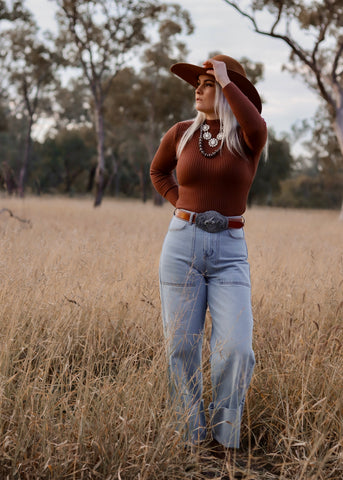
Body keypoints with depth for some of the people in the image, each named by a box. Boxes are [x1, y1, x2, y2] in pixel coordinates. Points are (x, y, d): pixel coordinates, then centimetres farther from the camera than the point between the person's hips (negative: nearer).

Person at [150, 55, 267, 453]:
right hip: (182, 245, 2)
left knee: (236, 349, -14)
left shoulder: (247, 138, 0)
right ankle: (191, 440, 16)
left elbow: (256, 127, -26)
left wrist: (226, 79, -14)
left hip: (229, 252, -2)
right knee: (181, 348, 2)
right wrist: (182, 204, 9)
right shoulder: (181, 133, 7)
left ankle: (225, 441, 5)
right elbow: (158, 171, 25)